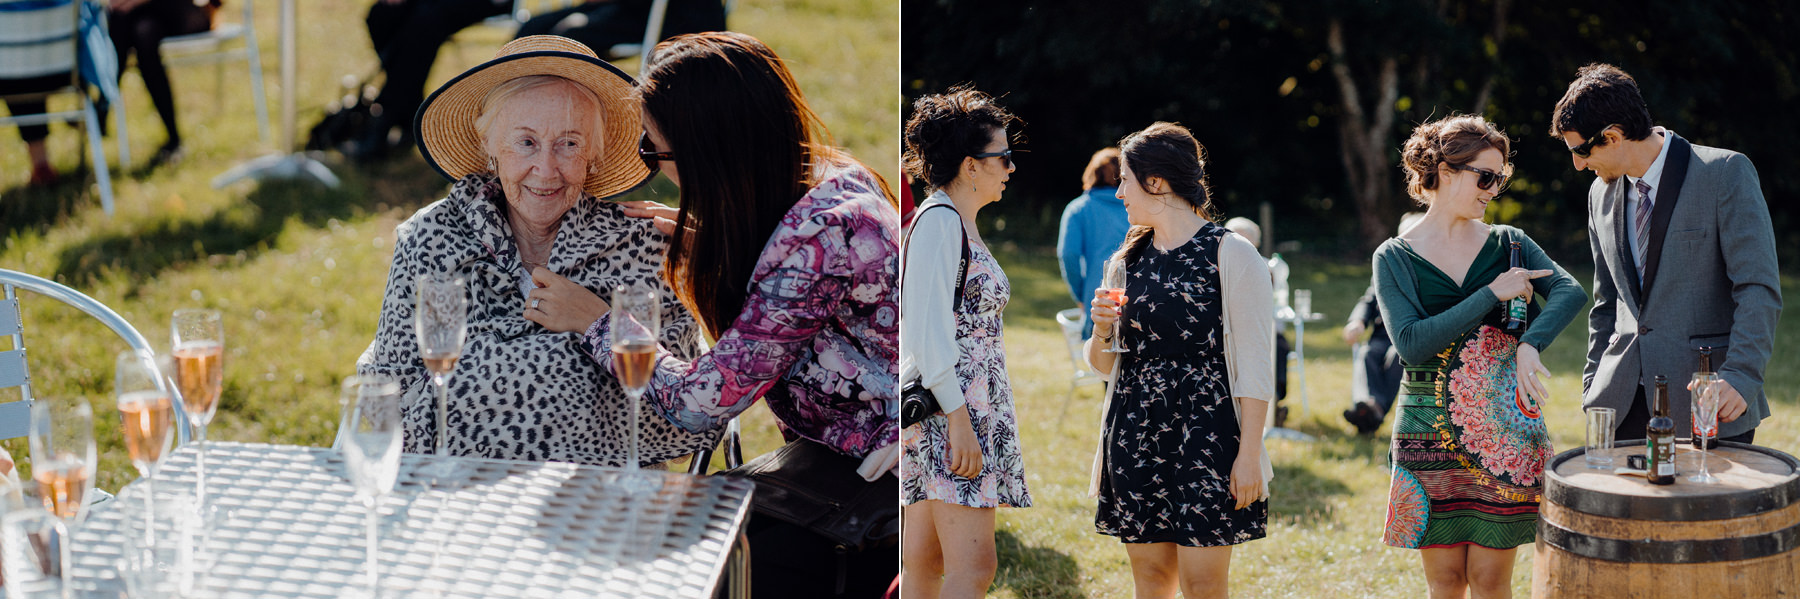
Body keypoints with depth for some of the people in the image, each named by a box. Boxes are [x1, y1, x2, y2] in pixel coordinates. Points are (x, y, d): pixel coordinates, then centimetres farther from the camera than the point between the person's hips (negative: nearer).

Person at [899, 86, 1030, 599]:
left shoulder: (961, 225, 20)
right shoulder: (938, 220, -9)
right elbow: (926, 328, -17)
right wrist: (957, 417, -21)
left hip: (971, 407, 10)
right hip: (948, 408, -10)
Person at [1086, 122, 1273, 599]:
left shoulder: (1231, 254, -5)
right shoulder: (1129, 258, 13)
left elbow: (1256, 365, -7)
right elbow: (1105, 364, 19)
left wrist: (1250, 452, -13)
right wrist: (1101, 332, -3)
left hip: (1206, 434, -5)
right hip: (1136, 435, 5)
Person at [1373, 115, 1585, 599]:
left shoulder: (1508, 244, 6)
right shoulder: (1395, 258, 1)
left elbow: (1569, 292, -12)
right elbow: (1412, 344, -14)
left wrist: (1528, 344, -29)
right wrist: (1492, 294, -14)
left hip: (1501, 430, 1)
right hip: (1430, 431, -1)